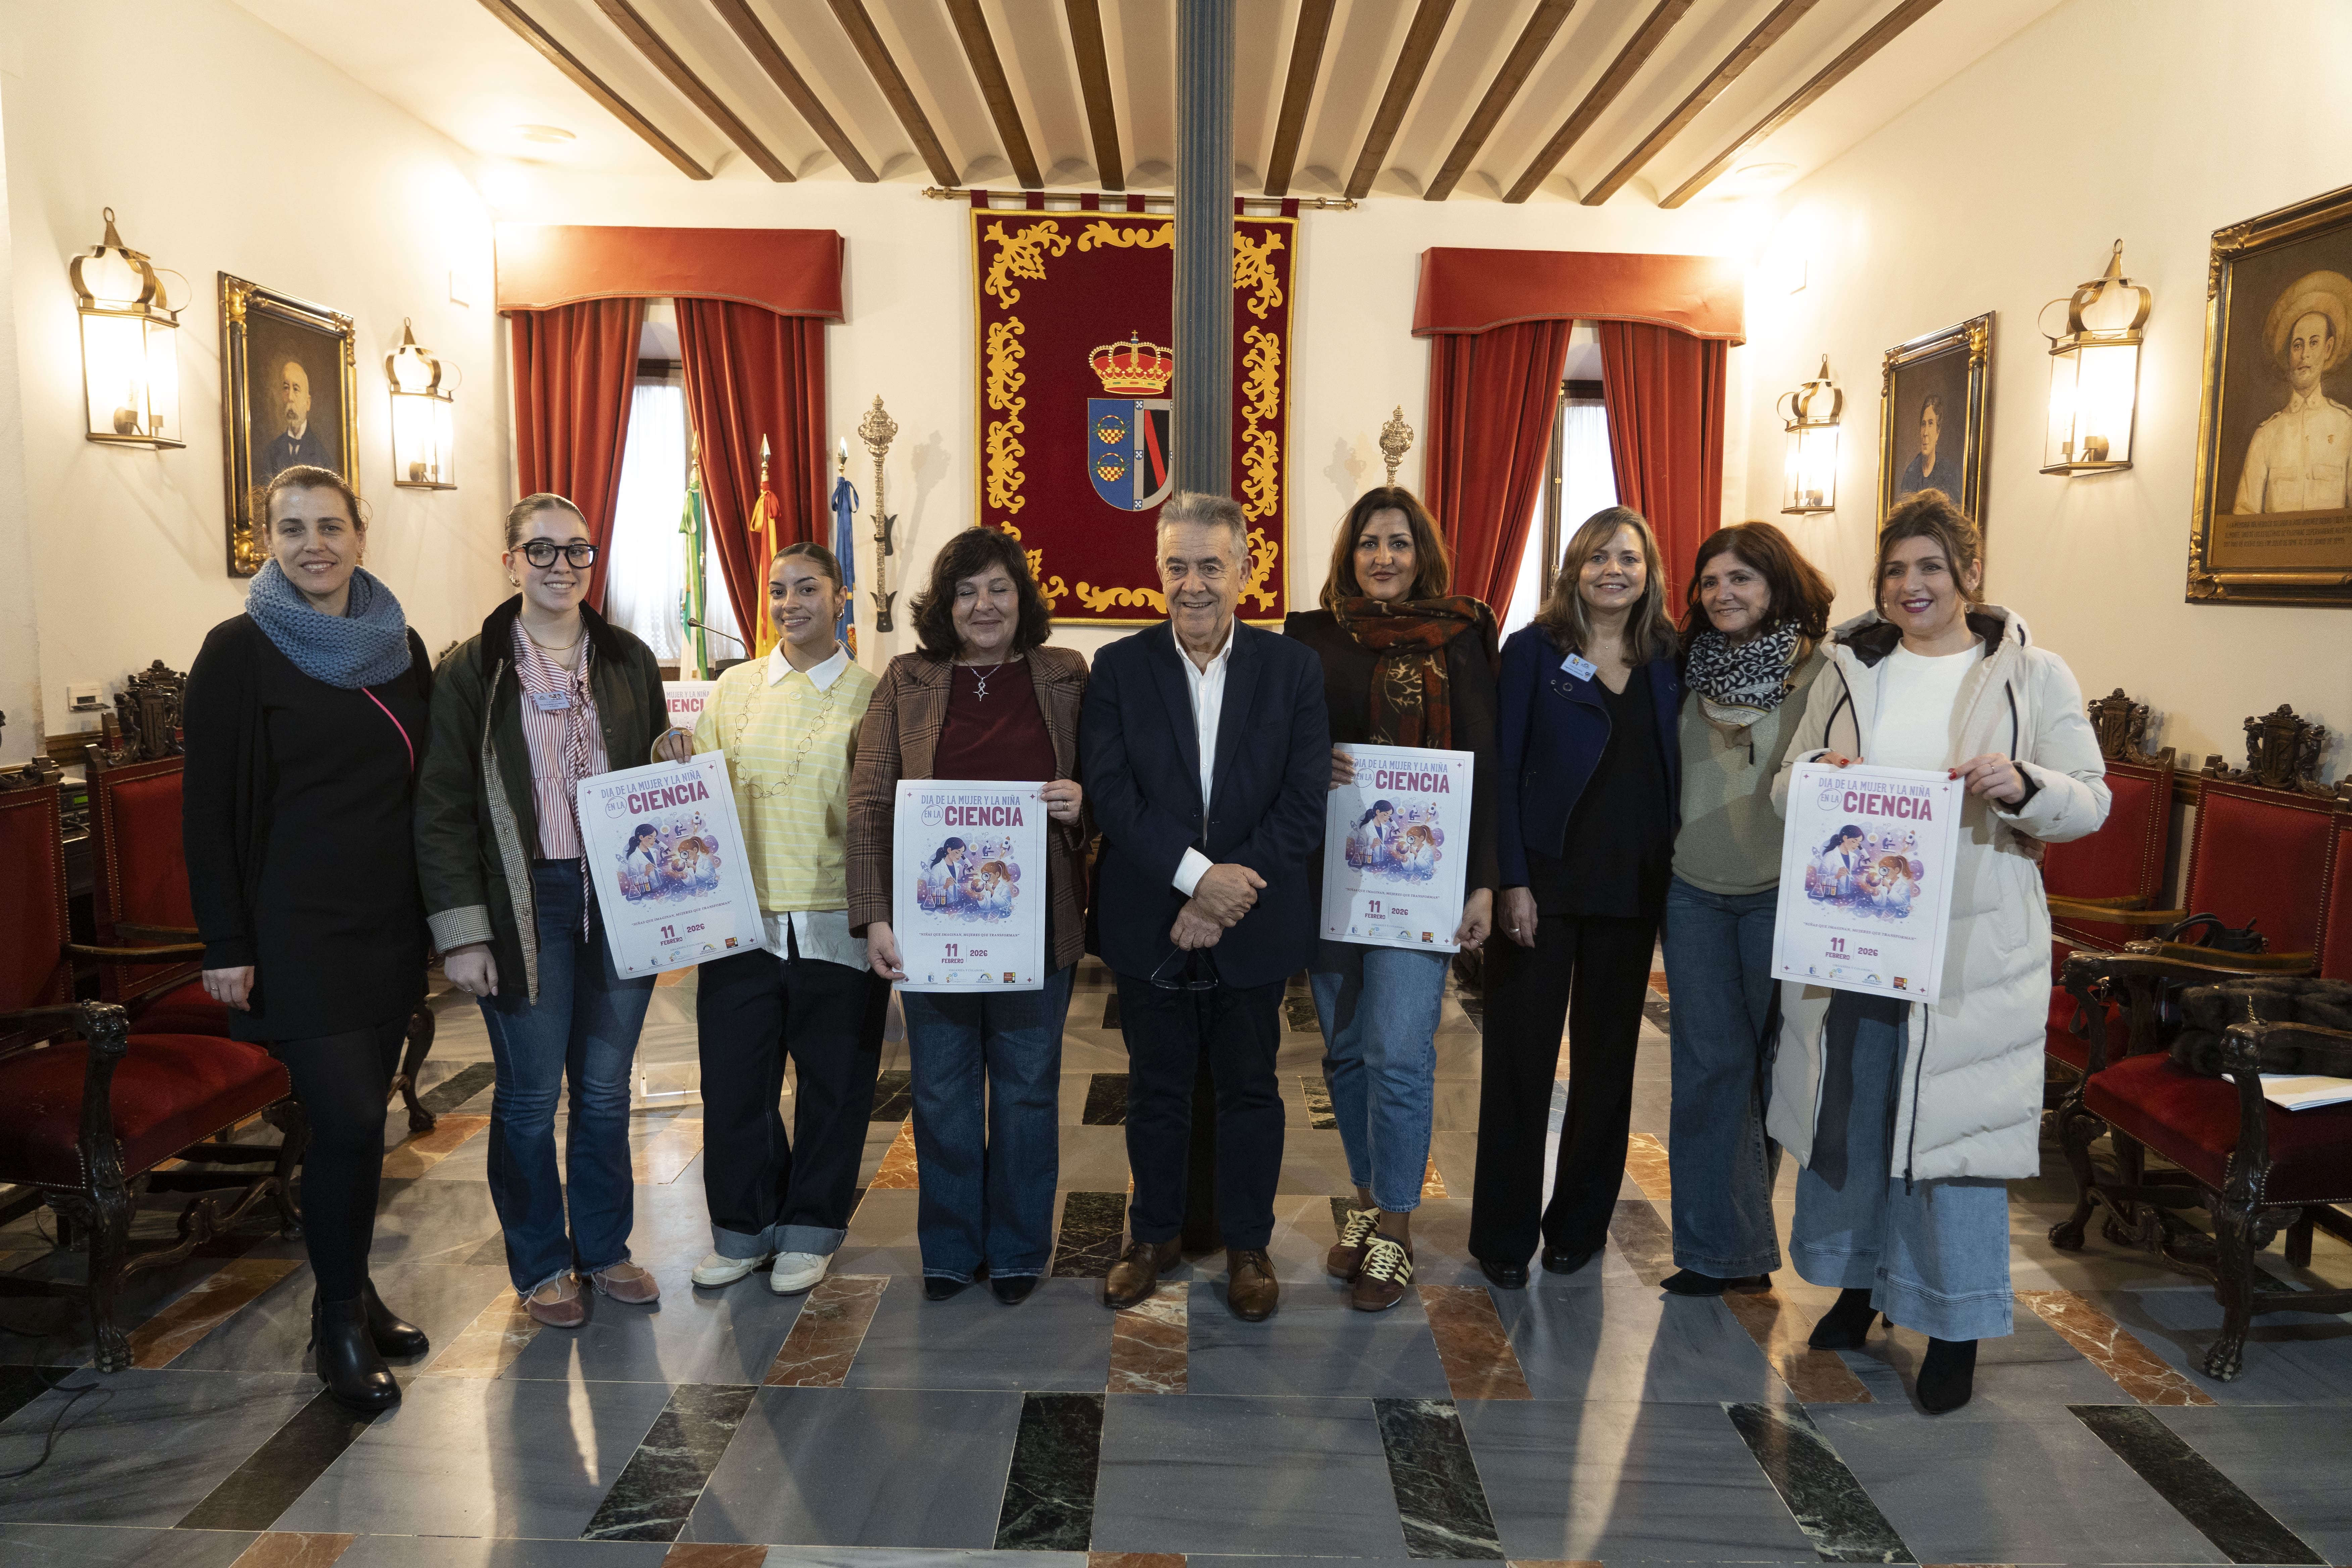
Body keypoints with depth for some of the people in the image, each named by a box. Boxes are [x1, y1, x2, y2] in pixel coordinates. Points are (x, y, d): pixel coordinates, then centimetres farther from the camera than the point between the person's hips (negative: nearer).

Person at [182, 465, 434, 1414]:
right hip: (297, 929, -5)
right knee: (347, 1118, -9)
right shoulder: (240, 651, -6)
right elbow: (207, 807, -7)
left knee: (360, 1113, 12)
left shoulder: (400, 648, 8)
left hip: (389, 922, 5)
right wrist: (224, 943, -10)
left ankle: (352, 1294, 28)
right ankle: (340, 1319, 11)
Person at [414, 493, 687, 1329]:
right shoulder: (473, 670, -3)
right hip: (524, 905, -3)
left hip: (620, 897, 3)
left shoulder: (629, 660, 7)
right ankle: (541, 1263, 26)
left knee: (606, 1088, 13)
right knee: (530, 1094, 8)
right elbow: (442, 809, -6)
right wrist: (462, 932, -11)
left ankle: (604, 1246, 30)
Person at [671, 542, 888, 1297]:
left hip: (837, 924, -2)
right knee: (733, 1079, 9)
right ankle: (745, 1226, 30)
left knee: (833, 1084, 9)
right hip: (742, 920, 2)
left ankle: (810, 1229, 29)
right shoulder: (733, 689, 8)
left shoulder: (871, 697, 1)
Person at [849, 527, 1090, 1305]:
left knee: (1026, 1089, 10)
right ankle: (950, 1248, 29)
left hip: (1035, 920, 0)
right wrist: (874, 917, -9)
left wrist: (1082, 801, -13)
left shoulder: (1066, 678, 4)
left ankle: (1017, 1250, 28)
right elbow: (869, 804, 0)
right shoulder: (906, 683, 3)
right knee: (941, 1092, 11)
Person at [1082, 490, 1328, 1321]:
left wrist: (1227, 897, -15)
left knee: (1250, 1088, 13)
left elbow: (1305, 802, -7)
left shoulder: (1293, 668, -1)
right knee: (1156, 1088, 14)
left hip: (1255, 924, 0)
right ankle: (1155, 1234, 34)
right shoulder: (1119, 668, -1)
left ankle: (1248, 1244, 31)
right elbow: (1109, 790, -10)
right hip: (1148, 923, 0)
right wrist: (1196, 874, -21)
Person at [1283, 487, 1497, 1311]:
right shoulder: (1312, 636, 7)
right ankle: (1368, 1203, 29)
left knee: (1399, 1053, -7)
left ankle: (1394, 1230, 9)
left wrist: (1483, 882, -5)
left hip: (1419, 871, -3)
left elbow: (1483, 762, 0)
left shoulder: (1459, 639, 2)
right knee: (1346, 1049, 11)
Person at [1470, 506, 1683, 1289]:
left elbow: (1678, 769, 11)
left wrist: (1676, 865, 0)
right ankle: (1504, 1234, 15)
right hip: (1544, 879, -3)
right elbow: (1503, 769, -6)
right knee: (1521, 1057, 2)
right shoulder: (1534, 649, -2)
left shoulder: (1669, 659, 8)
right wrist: (1511, 880, -12)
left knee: (1608, 1057, 11)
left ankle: (1579, 1224, 27)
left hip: (1634, 888, 4)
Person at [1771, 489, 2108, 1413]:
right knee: (1846, 1106, 12)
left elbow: (2091, 803, 0)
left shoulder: (2033, 677, 1)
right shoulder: (1848, 671, 8)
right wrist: (1815, 774, -13)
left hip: (1971, 947, -3)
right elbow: (1785, 788, 11)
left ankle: (1956, 1325, 19)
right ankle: (1858, 1279, 33)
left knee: (1954, 1120, 1)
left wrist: (2021, 785, -21)